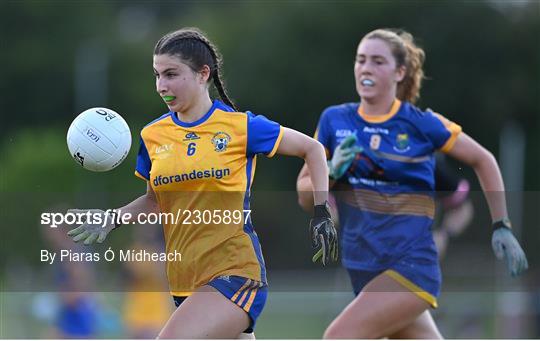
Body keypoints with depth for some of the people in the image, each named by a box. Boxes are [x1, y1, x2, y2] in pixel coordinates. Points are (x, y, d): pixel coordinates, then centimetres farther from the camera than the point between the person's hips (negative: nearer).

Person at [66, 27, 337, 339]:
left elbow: (312, 149, 6)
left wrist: (321, 212, -1)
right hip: (185, 281, 6)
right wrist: (111, 219, 4)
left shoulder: (240, 126, -5)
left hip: (236, 272, -6)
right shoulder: (153, 135, 8)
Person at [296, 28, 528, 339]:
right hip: (362, 270, 5)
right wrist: (332, 172, -11)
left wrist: (501, 227, 6)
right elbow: (304, 194, 10)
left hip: (412, 266, -5)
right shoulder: (334, 121, 4)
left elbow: (483, 160, 8)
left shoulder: (421, 124, -5)